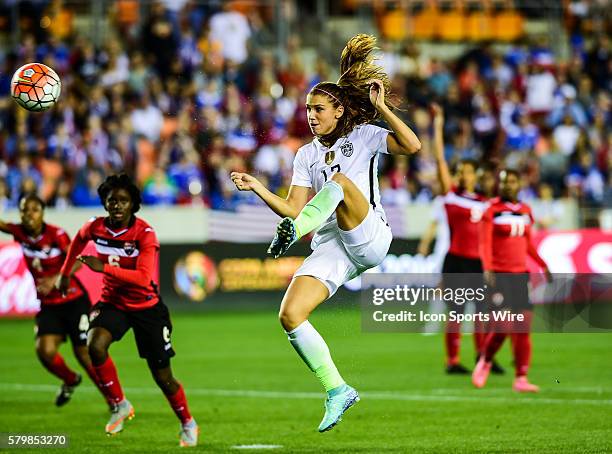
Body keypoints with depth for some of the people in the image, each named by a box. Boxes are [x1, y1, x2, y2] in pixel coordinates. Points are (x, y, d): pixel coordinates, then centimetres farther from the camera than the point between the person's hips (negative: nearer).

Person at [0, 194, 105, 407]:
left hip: (74, 301, -4)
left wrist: (56, 279, -37)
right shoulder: (20, 233, -2)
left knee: (83, 354, -4)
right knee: (44, 351, -14)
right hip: (48, 305, 4)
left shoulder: (56, 234, -16)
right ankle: (71, 380, 18)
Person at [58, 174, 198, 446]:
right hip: (112, 302, 3)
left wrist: (104, 268, -38)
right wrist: (65, 273, 25)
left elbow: (143, 278, -33)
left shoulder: (145, 234, -21)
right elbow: (78, 240, 18)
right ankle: (119, 406, -10)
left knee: (162, 377, 3)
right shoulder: (95, 228, -8)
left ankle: (188, 424, 30)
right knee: (95, 345, -29)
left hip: (147, 307, -3)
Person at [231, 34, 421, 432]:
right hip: (329, 248, 5)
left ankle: (291, 235, -49)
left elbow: (412, 146, -10)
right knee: (290, 315, -15)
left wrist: (381, 107, -12)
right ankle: (337, 391, -6)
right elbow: (293, 208, 12)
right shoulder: (307, 155, 20)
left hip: (370, 238, -5)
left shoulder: (364, 136, 8)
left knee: (341, 181, -31)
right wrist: (257, 188, 1)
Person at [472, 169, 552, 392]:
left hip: (521, 274, 5)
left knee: (523, 328, -1)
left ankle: (521, 378, 4)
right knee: (503, 327, -14)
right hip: (499, 274, -5)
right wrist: (487, 268, -24)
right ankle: (485, 361, 14)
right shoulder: (492, 210, -4)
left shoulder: (526, 210, 13)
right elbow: (484, 243, -11)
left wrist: (544, 266, 18)